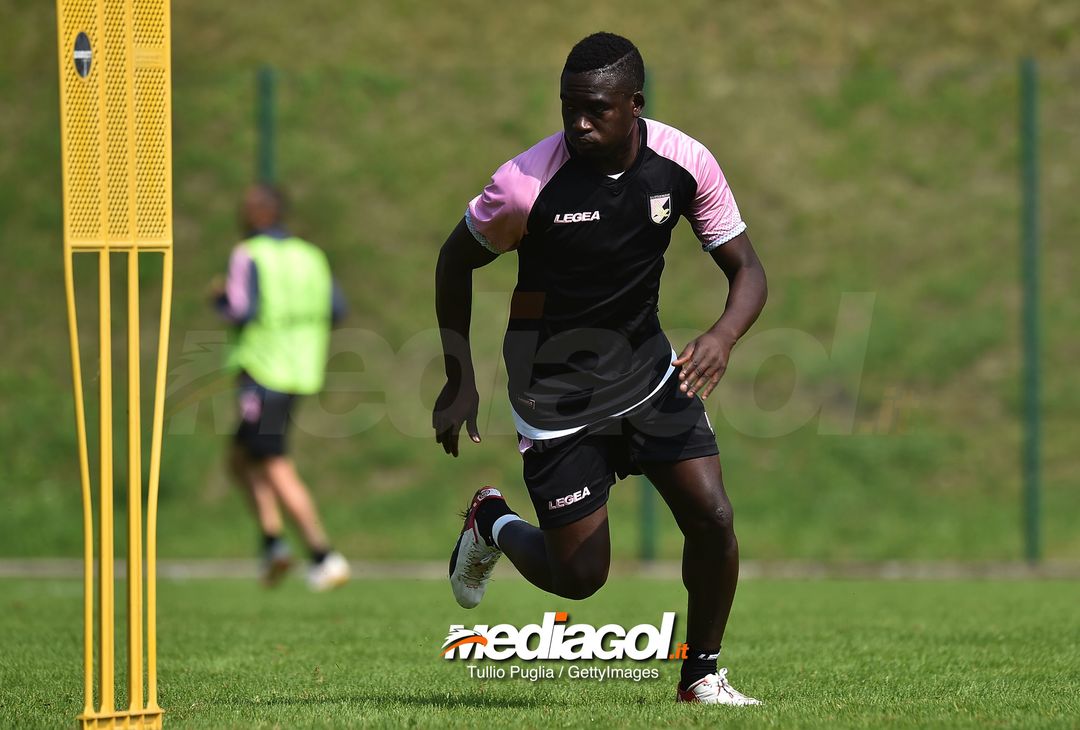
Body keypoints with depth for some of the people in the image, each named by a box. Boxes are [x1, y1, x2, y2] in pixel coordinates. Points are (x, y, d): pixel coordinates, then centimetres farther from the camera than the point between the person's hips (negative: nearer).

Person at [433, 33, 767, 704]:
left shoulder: (685, 163, -13)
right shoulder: (527, 182, -23)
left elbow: (746, 269, -5)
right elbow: (456, 262, -6)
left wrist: (724, 336, -27)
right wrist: (461, 383, -8)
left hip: (649, 371, 4)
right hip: (556, 395, -3)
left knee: (713, 517, -9)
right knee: (580, 576, -3)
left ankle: (702, 674, 14)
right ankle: (493, 525, 31)